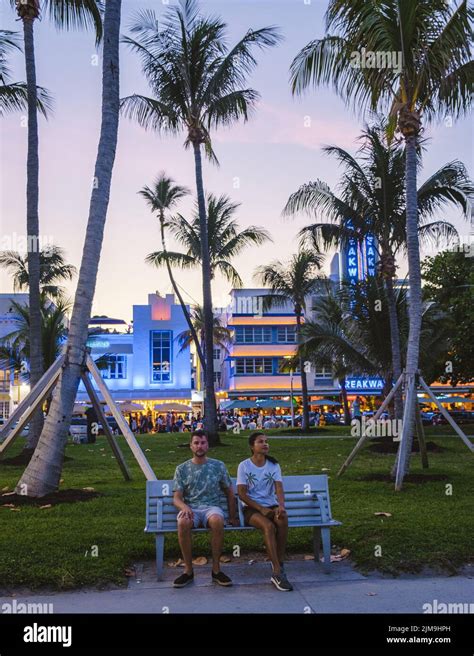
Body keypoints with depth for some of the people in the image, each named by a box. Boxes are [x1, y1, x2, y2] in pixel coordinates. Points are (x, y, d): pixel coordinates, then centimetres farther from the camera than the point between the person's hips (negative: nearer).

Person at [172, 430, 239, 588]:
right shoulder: (182, 469, 9)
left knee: (217, 521, -37)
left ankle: (216, 569, -20)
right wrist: (184, 507, -19)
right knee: (183, 523, -36)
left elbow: (230, 493, 16)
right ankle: (188, 570, -18)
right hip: (190, 508, 0)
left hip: (212, 507, 0)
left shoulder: (218, 466, 10)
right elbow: (176, 498, 4)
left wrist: (232, 517, 10)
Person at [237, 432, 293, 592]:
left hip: (271, 506, 3)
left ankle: (279, 565, -23)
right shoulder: (244, 466, -1)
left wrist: (281, 506, -28)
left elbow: (279, 488, -7)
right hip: (251, 508, -3)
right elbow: (242, 494, -7)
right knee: (269, 526, -33)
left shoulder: (274, 465, 7)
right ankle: (278, 572, -30)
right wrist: (261, 509, -18)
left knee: (283, 518, -32)